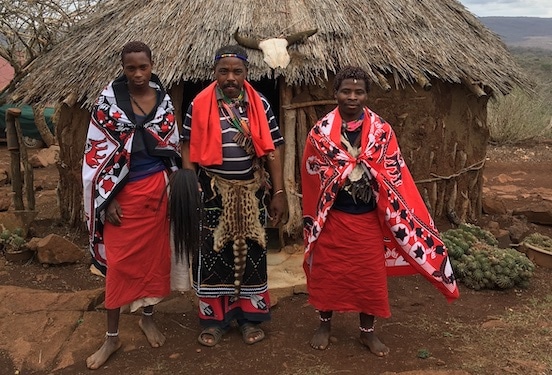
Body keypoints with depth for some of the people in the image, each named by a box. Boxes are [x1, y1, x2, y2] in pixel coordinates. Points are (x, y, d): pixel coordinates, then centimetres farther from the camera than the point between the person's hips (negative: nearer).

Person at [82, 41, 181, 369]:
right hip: (124, 192, -3)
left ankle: (148, 316, 33)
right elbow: (96, 150, -6)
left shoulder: (163, 99, 3)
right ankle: (112, 336, 17)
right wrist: (107, 199, -10)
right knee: (120, 261, 2)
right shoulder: (109, 100, -6)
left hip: (158, 188, 3)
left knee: (155, 254, 12)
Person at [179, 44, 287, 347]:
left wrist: (279, 192, -2)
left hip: (251, 192, 2)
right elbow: (189, 148, -2)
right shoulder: (199, 105, -3)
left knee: (251, 253, 10)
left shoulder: (259, 104, 2)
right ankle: (214, 319, 22)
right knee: (212, 253, 6)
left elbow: (270, 150, 2)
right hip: (213, 192, -1)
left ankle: (249, 317, 26)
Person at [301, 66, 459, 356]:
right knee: (327, 271, 11)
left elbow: (393, 177, -1)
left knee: (370, 274, 10)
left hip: (368, 218, 1)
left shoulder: (382, 131, -3)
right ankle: (325, 325, 33)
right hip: (331, 216, 0)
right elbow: (312, 175, -1)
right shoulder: (321, 131, -5)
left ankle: (367, 331, 29)